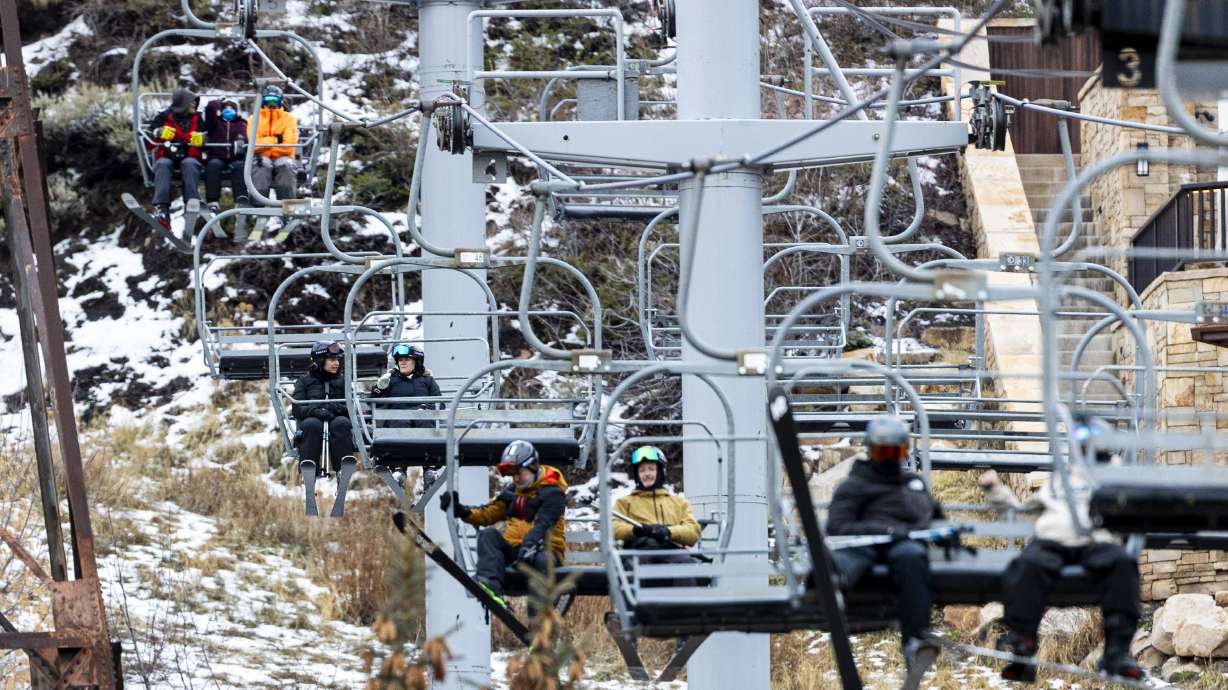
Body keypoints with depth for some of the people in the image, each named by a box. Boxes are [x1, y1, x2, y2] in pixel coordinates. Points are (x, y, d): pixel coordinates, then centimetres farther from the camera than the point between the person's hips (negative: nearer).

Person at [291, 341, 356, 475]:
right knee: (312, 424, -37)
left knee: (341, 423, -35)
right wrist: (315, 411, -16)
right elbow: (296, 408, 4)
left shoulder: (342, 381, 22)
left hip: (336, 419, 1)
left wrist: (339, 408, -14)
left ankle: (346, 465, -42)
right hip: (313, 418, -1)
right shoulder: (305, 381, 17)